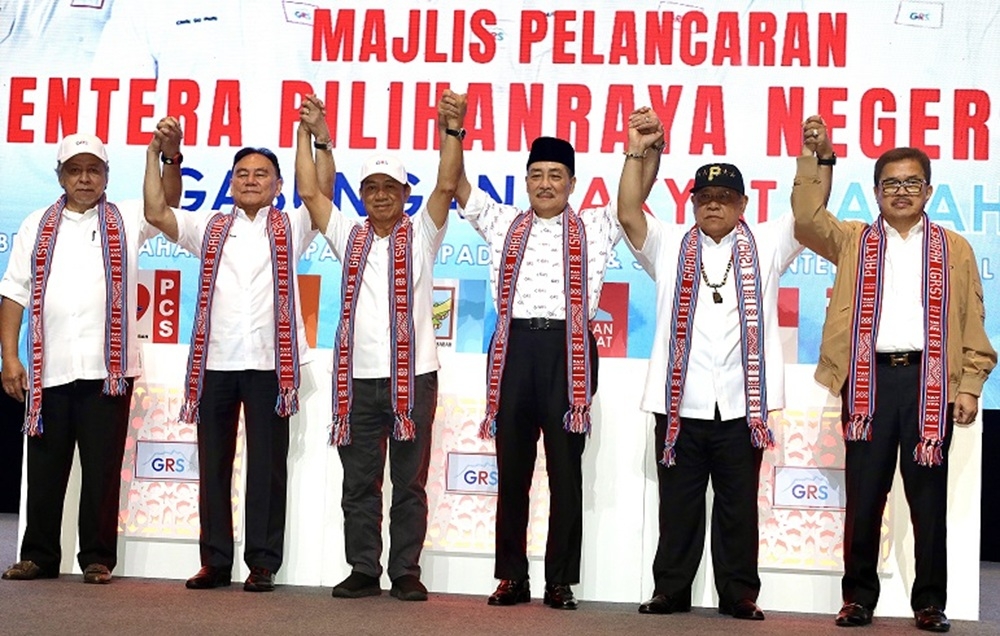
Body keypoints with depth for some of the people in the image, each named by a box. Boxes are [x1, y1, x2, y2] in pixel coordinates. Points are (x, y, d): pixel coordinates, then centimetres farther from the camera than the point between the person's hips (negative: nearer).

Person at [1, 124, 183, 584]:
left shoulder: (126, 221, 11)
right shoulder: (37, 227, 11)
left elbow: (167, 203, -3)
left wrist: (171, 155, -20)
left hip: (107, 369, -1)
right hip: (47, 369, 1)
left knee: (102, 468, 2)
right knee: (45, 466, 8)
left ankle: (97, 558, 11)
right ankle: (38, 556, 19)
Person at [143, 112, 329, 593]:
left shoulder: (290, 228, 12)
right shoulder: (210, 227, 16)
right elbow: (156, 213, 8)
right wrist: (155, 153, 4)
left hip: (270, 363, -2)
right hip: (215, 361, 2)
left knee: (267, 465, 1)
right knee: (213, 463, 6)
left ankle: (262, 563, 7)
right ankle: (215, 561, 13)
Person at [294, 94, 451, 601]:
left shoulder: (420, 235, 8)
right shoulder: (349, 236, 15)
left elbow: (446, 187, -3)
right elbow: (309, 191, 11)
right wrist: (306, 131, 9)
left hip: (413, 377, -2)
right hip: (358, 378, 3)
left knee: (410, 483, 3)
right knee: (359, 483, 6)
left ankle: (407, 572, 9)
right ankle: (363, 570, 14)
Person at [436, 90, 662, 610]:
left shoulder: (594, 227, 12)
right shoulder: (503, 222, 16)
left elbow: (638, 191, 5)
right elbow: (457, 186, 10)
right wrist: (453, 131, -2)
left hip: (568, 349, -1)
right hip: (515, 347, 2)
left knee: (566, 470, 3)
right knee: (511, 469, 7)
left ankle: (561, 581, 11)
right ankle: (512, 577, 17)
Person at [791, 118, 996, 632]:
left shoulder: (955, 250, 11)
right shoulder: (853, 240, 13)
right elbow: (808, 219, -4)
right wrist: (818, 159, -9)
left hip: (930, 382, 0)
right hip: (870, 380, 0)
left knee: (929, 498, 4)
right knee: (863, 497, 3)